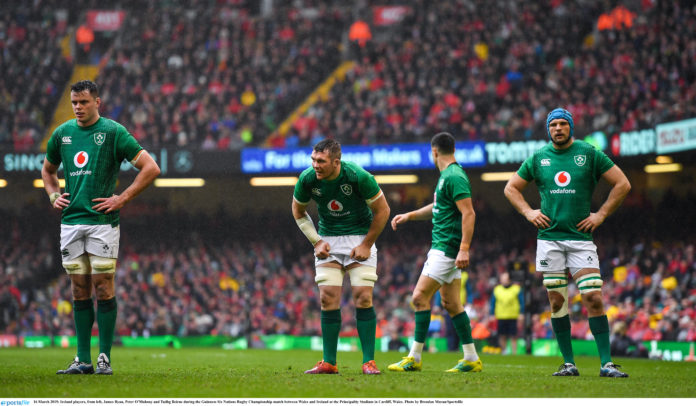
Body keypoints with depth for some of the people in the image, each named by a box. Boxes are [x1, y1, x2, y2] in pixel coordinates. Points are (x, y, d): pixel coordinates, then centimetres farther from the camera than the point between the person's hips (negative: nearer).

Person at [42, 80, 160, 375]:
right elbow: (47, 169, 30)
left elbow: (151, 168, -7)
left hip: (102, 221, -5)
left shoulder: (113, 132, -5)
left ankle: (104, 358, -1)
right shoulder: (62, 133, 11)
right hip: (70, 222, 5)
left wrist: (122, 199, -10)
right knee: (79, 292, 6)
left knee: (103, 289, -5)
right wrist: (54, 196, 12)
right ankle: (83, 359, 9)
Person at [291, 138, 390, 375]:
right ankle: (329, 362, 0)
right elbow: (298, 211, 5)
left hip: (360, 239, -3)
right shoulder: (307, 179, -15)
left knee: (363, 298, -11)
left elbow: (382, 210, -11)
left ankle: (368, 361, -7)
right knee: (328, 299, -6)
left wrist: (366, 244, -11)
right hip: (328, 241, 3)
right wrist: (316, 241, -4)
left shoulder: (359, 177, -24)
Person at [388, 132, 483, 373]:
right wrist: (409, 216, 26)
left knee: (420, 296, -10)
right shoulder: (447, 175, 16)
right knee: (451, 303, 10)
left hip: (447, 249, -10)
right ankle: (471, 359, 12)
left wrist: (464, 249, -27)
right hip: (442, 247, 10)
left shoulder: (454, 176, -16)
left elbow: (468, 213, -21)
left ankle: (414, 358, -7)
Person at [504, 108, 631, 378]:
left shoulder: (589, 154, 3)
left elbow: (622, 184, 6)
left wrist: (601, 214, 0)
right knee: (557, 302, 1)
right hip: (549, 238, 2)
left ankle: (606, 363, -9)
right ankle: (569, 363, 7)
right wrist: (528, 212, 5)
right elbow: (511, 188, 21)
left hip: (581, 237, -2)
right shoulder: (538, 158, 9)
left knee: (593, 298, -11)